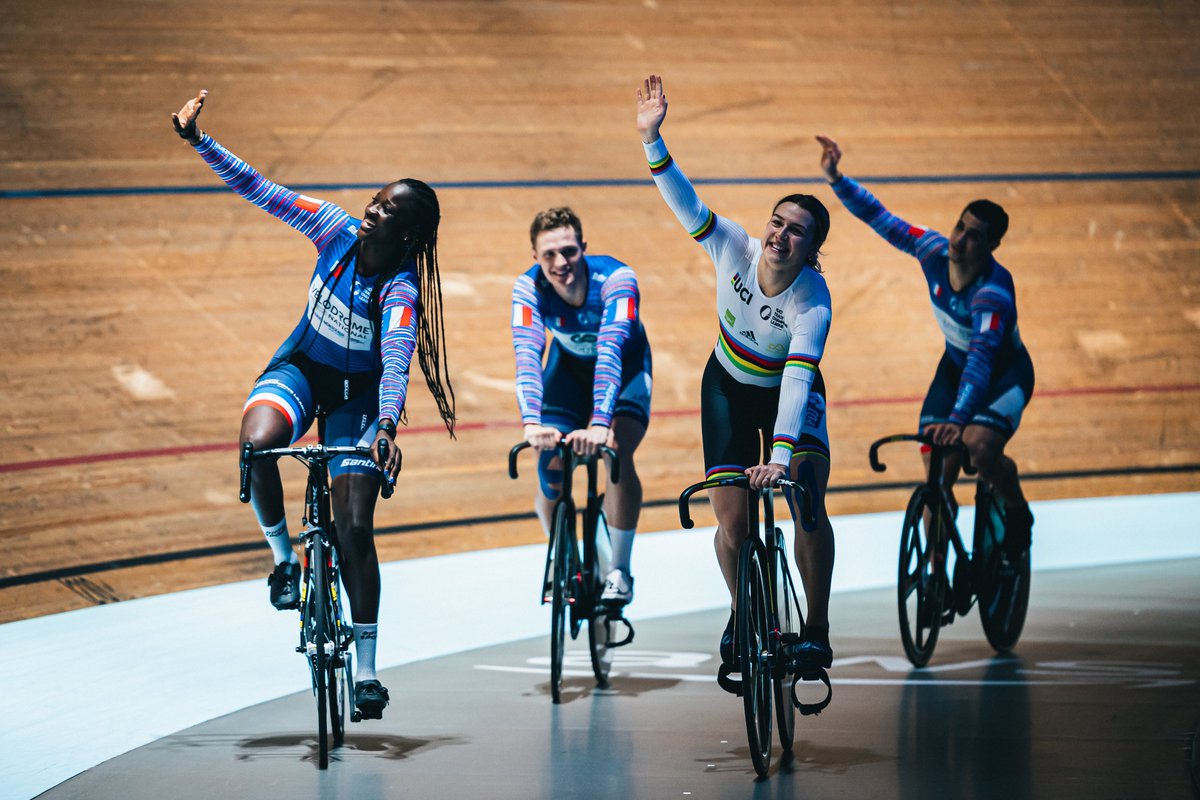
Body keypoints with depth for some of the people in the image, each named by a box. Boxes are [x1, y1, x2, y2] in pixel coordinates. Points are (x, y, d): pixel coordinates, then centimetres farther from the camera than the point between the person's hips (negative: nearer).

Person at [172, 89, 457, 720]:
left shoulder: (402, 290, -26)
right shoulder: (337, 231, -16)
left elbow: (396, 362, -40)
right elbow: (259, 190, -15)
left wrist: (387, 425, -57)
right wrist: (199, 141, -23)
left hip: (359, 394, -3)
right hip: (300, 370, 3)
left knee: (355, 529, -9)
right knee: (258, 441, -32)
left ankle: (366, 669, 2)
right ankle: (283, 555, -8)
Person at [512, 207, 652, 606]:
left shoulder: (616, 279, -36)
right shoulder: (528, 287, -28)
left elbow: (611, 351, -47)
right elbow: (527, 358, -39)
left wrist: (599, 423, -60)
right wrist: (532, 423, -56)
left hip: (625, 365, -2)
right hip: (569, 365, 2)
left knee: (617, 454, -25)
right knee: (550, 467, -14)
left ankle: (619, 570, -9)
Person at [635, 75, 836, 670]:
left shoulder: (813, 302, -32)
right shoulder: (734, 249, -24)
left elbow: (797, 381, -42)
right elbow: (685, 203, -30)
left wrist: (780, 454, -53)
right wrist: (651, 140, -44)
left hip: (790, 395, -2)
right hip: (729, 387, 2)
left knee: (808, 504, -21)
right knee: (732, 520, -9)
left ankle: (816, 628, -6)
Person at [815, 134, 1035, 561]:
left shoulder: (994, 291, -37)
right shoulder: (934, 250, -20)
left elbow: (981, 358, -49)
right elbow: (879, 218, -12)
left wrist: (958, 418, -61)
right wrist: (835, 179, -24)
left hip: (1005, 372, -5)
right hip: (956, 365, 5)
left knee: (979, 448, -31)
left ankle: (1018, 515, 1)